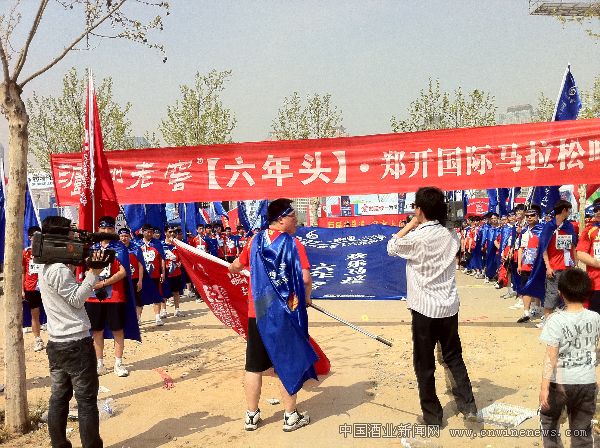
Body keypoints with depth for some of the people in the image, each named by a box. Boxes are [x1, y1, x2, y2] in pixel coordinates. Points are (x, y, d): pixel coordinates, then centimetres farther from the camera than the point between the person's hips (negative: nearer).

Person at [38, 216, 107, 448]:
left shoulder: (47, 267, 12)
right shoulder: (59, 269, -17)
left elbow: (73, 292, 12)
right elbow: (77, 299, -14)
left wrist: (91, 269, 1)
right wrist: (93, 273, -14)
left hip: (56, 343, 9)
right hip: (76, 343, -9)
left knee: (59, 397, 12)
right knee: (87, 400, 0)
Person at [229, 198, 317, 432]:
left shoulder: (255, 241, 4)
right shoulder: (293, 244, -8)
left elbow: (236, 267, 18)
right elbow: (306, 279, -16)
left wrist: (232, 267, 42)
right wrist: (306, 298, 5)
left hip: (257, 312, 3)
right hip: (285, 313, -3)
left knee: (254, 365, 11)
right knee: (287, 364, 8)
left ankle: (252, 416, 20)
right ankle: (291, 416, 18)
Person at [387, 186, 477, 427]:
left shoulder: (416, 237, -15)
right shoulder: (452, 236, 2)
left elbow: (391, 247, 0)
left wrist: (412, 223, 1)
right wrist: (419, 226, 13)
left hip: (424, 308, -5)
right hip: (449, 307, 5)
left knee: (424, 364, 8)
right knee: (454, 357, 20)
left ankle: (432, 415, 17)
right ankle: (468, 406, 19)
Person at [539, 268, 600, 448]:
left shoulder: (556, 320, -18)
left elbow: (551, 357, -18)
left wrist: (544, 386, -15)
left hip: (560, 381, -3)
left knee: (549, 420, 20)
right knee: (582, 429, 16)